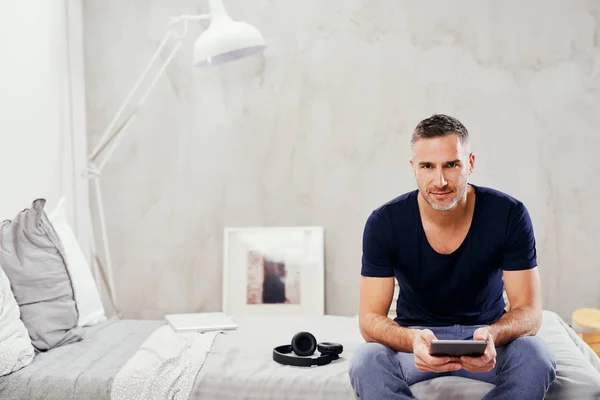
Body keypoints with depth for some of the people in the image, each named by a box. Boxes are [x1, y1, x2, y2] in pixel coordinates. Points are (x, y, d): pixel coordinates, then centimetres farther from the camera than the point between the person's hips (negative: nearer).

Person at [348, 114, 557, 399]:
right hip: (415, 335, 0)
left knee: (535, 357, -32)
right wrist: (412, 340, -40)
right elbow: (370, 317, -17)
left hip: (487, 333, 1)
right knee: (366, 362, -31)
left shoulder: (510, 215, -16)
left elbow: (529, 310, -15)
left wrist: (493, 336, -39)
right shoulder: (384, 223, -16)